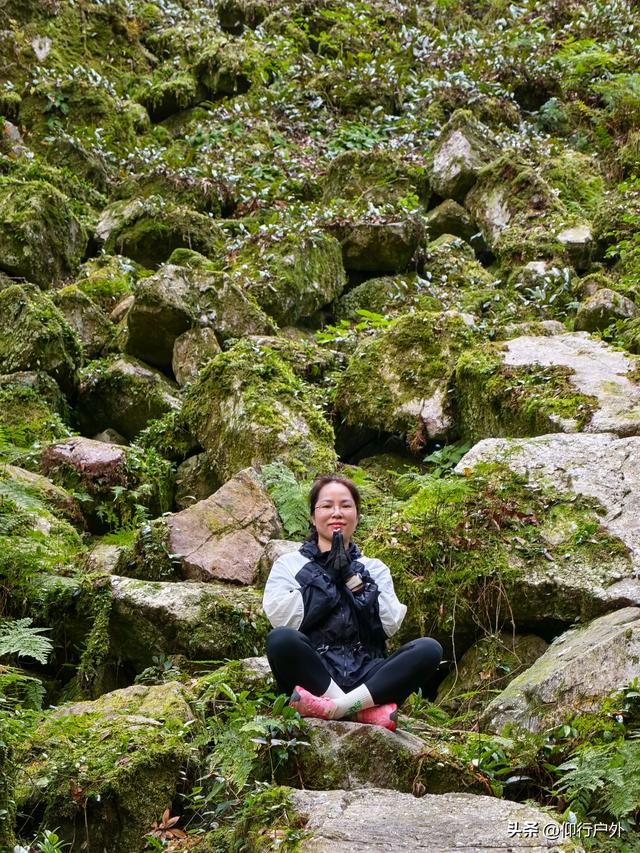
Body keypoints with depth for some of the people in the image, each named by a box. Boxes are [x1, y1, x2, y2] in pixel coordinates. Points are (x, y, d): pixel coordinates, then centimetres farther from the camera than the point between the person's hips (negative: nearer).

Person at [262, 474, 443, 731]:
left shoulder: (373, 568, 20)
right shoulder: (289, 564, 13)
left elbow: (390, 624, 2)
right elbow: (281, 618, -6)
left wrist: (354, 577, -3)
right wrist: (327, 576, -3)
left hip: (364, 676, 3)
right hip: (313, 674, -2)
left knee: (429, 649, -23)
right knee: (281, 639, -33)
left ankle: (335, 708, -33)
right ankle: (363, 708, -30)